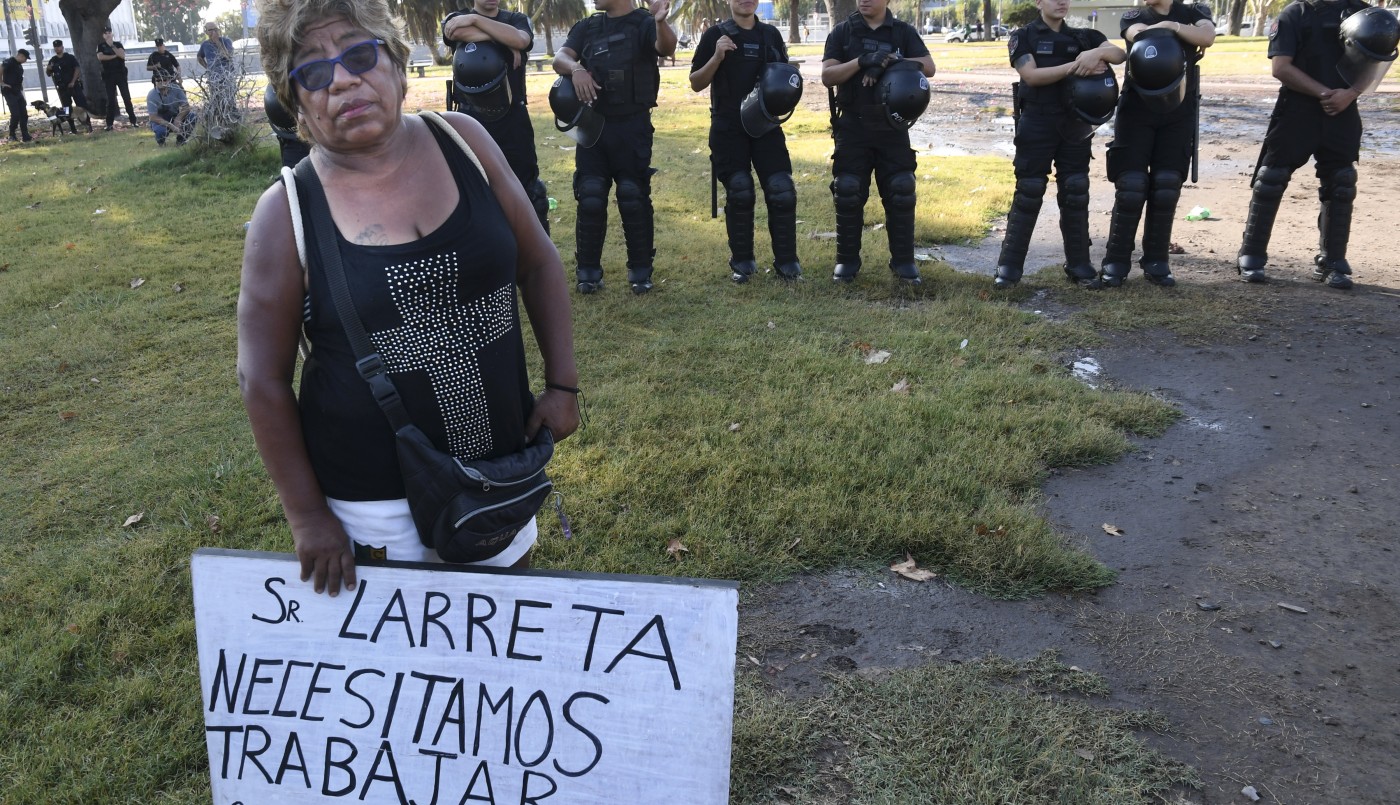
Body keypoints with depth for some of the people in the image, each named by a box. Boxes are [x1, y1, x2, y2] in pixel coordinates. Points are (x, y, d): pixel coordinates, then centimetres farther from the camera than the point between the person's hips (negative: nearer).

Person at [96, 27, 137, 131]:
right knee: (110, 100, -1)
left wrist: (112, 45, -14)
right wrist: (114, 56, -9)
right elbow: (100, 57, -9)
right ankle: (109, 124, 1)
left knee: (127, 97, -2)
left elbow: (122, 55, -9)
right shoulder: (101, 45, 8)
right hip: (108, 75, 0)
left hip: (121, 74, 0)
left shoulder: (118, 44, 9)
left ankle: (133, 120, 2)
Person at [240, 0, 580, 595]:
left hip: (503, 469, 3)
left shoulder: (462, 141, -5)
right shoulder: (287, 212, -12)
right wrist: (307, 516, -5)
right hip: (374, 498, -3)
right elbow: (263, 380, -7)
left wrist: (562, 384, 0)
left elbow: (537, 262, 5)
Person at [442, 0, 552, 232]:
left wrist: (475, 19, -15)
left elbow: (520, 40, -15)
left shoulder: (517, 20, 9)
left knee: (528, 188, 5)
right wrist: (505, 41, -13)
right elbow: (460, 33, -19)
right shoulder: (457, 20, 7)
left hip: (513, 118, 0)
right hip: (472, 118, 0)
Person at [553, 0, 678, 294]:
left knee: (633, 197, 0)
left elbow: (667, 48, -22)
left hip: (632, 126, -4)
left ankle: (641, 270, 10)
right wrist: (575, 68, -25)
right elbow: (559, 58, -2)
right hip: (592, 124, 4)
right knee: (590, 198, 3)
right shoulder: (587, 27, 11)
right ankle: (588, 270, 11)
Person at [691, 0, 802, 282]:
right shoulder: (715, 35, 2)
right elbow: (696, 84, -1)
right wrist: (717, 57, -15)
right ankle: (742, 262, 11)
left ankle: (786, 261, 4)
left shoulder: (771, 34, 11)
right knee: (739, 193, -4)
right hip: (728, 128, -2)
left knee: (782, 191, -6)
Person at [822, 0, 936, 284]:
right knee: (848, 194, 0)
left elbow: (928, 67, -7)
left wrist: (889, 62, -20)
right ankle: (847, 260, 11)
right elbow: (827, 76, -7)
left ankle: (903, 261, 9)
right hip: (852, 127, 0)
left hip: (893, 127, 1)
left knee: (900, 193, -1)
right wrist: (862, 61, -22)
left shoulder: (904, 32, 5)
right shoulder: (842, 32, 3)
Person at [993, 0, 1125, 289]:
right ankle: (1009, 266, 2)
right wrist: (1072, 67, -22)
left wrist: (1097, 52, -23)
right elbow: (1031, 75, -13)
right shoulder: (1023, 37, 2)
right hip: (1037, 124, -3)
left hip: (1075, 126, 3)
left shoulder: (1083, 37, 11)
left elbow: (1120, 54, -2)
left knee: (1075, 194, 4)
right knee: (1028, 194, -3)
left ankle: (1078, 264, 12)